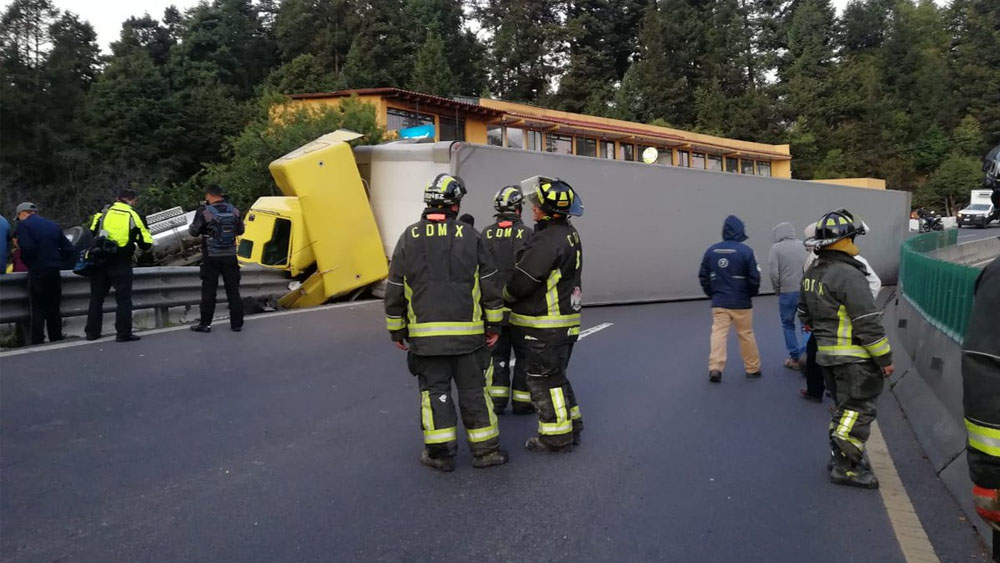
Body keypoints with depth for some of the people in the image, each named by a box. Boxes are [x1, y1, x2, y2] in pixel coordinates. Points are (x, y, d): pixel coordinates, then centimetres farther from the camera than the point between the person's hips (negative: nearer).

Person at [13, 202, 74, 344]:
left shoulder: (24, 225, -5)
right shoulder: (54, 226, 13)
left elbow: (27, 248, -18)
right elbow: (68, 249, 8)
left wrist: (28, 263, -1)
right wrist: (55, 260, 12)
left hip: (37, 272, -5)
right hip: (54, 272, 5)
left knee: (38, 311, -1)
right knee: (54, 309, 13)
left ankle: (37, 343, -1)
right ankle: (56, 341, 18)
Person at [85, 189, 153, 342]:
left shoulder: (103, 212, 5)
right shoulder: (133, 216, -1)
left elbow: (91, 234, 4)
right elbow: (146, 243, 0)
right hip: (121, 264, -3)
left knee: (97, 297, 13)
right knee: (124, 298, 3)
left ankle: (92, 332, 19)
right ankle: (124, 333, 0)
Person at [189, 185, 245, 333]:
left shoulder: (204, 211, -11)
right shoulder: (234, 210, 1)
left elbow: (194, 232, -2)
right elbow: (240, 230, 12)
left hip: (211, 257, -3)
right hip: (230, 256, 3)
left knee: (208, 291, 6)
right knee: (233, 290, 8)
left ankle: (205, 324, 11)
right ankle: (237, 323, 11)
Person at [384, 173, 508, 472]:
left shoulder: (409, 238, 1)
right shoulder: (469, 236, -1)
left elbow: (394, 290, 3)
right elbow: (489, 284, 1)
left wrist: (396, 330, 12)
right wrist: (494, 324, 9)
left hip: (425, 333, 0)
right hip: (468, 332, 0)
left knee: (434, 390, 8)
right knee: (474, 391, 9)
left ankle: (440, 452, 11)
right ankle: (486, 449, 15)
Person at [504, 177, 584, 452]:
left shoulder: (548, 239, -22)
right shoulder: (570, 234, 11)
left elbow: (522, 280, -20)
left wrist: (506, 297, 0)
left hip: (544, 326, -10)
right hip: (566, 323, 10)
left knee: (543, 380, 1)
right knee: (556, 376, 21)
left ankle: (556, 437, 10)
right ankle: (571, 427, 30)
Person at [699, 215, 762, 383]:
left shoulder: (712, 250, -1)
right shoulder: (745, 251, -11)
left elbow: (703, 276, 5)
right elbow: (754, 278, -9)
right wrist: (751, 294, 9)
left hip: (719, 302, 2)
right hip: (741, 302, -2)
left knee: (718, 333, 3)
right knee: (746, 334, 10)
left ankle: (715, 368, -9)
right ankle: (753, 368, 22)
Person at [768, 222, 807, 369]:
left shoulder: (776, 248, -6)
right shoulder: (803, 246, 3)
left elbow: (773, 272, -10)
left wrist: (777, 290, 4)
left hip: (787, 292, -3)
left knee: (788, 325, 11)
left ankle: (795, 358, 10)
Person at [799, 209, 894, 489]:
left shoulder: (812, 273, 9)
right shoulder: (848, 275, -20)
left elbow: (805, 313, 21)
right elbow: (868, 322, -20)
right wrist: (885, 358, -13)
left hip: (826, 353, 9)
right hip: (854, 356, -9)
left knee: (844, 406, 20)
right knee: (859, 409, -2)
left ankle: (839, 456, 27)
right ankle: (846, 466, 0)